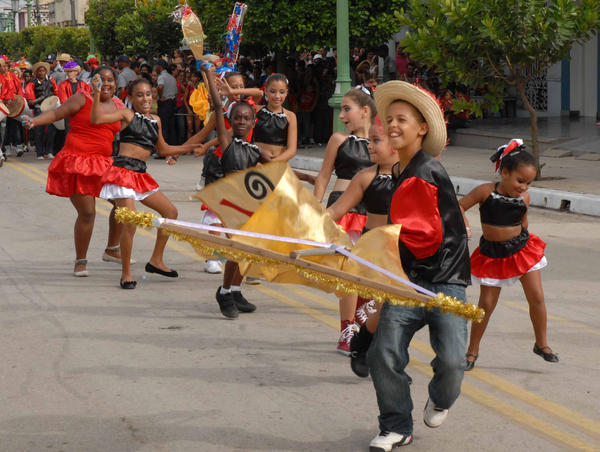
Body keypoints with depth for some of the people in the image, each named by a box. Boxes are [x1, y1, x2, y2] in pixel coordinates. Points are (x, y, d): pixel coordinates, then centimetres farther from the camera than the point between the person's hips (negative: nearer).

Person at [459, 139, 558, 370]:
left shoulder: (524, 198, -5)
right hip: (492, 254, -2)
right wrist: (464, 226, -21)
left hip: (522, 249, 3)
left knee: (536, 297, -1)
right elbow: (458, 207, -10)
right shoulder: (485, 191, -16)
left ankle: (541, 343, 19)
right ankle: (472, 351, 16)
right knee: (486, 304, 1)